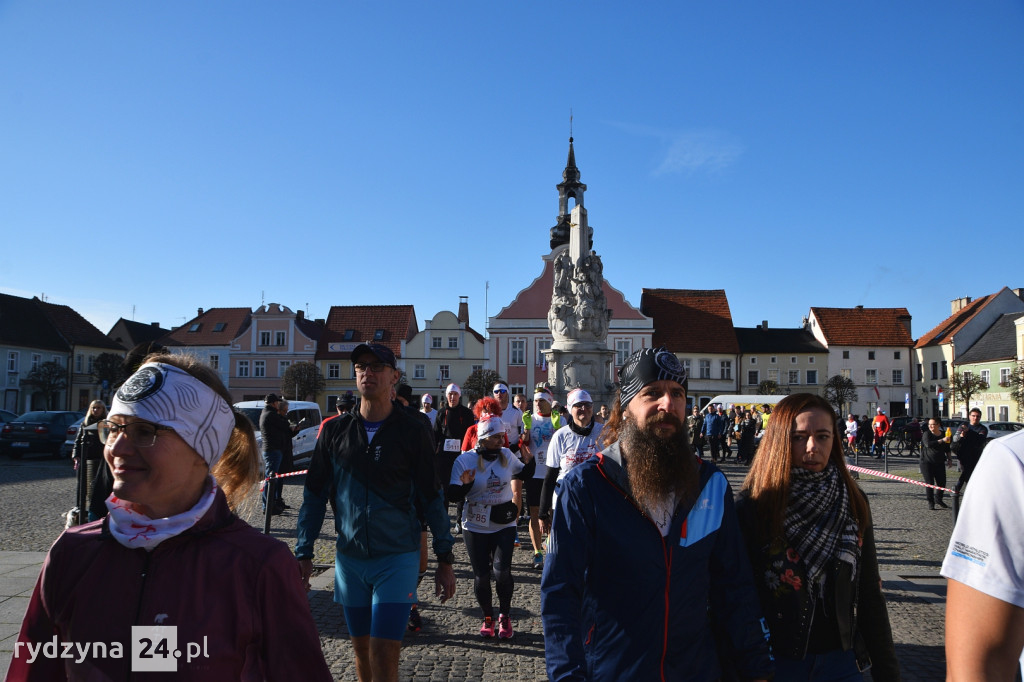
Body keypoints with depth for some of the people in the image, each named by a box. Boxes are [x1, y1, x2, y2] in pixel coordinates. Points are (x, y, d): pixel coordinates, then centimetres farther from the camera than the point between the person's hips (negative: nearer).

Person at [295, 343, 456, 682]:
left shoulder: (412, 430, -6)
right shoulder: (335, 430, 2)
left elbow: (431, 497, -1)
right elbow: (315, 495, 8)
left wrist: (445, 559, -1)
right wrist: (304, 553, 4)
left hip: (397, 558, -3)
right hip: (349, 558, 4)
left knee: (384, 654, -7)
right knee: (362, 650, 15)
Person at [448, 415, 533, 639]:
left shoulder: (507, 455, 0)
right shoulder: (465, 460, -10)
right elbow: (453, 495, -10)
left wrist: (528, 459, -2)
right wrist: (465, 484, -30)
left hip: (504, 525, 1)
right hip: (475, 527, -1)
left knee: (502, 571, -11)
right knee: (481, 575, 3)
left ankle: (504, 616, 14)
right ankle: (488, 618, 27)